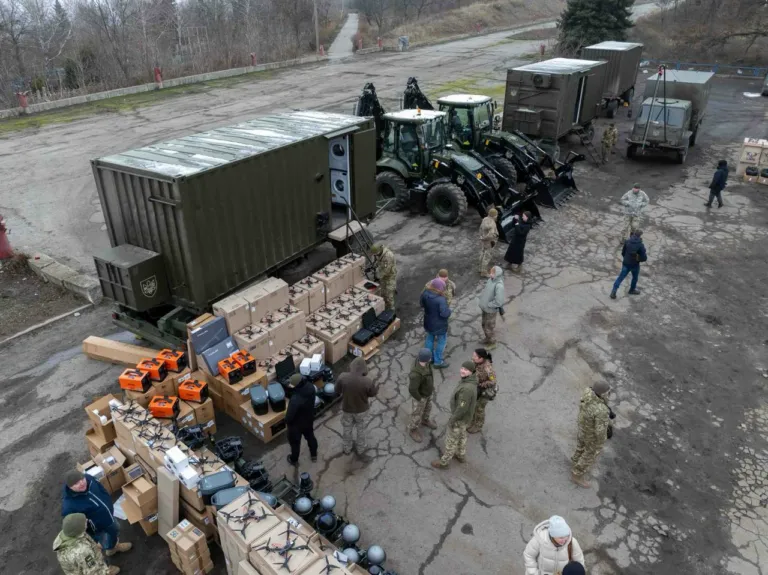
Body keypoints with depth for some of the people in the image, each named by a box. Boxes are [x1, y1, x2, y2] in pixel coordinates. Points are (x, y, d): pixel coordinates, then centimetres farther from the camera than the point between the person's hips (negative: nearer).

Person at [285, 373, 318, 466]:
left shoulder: (295, 399, -44)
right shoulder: (311, 387, -25)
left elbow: (290, 414, -28)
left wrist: (287, 421, -6)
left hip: (297, 424, -5)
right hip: (309, 419, 6)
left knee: (295, 442, 23)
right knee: (310, 436, 32)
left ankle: (294, 460, 49)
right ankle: (314, 455, 55)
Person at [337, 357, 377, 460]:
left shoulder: (342, 377, -26)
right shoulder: (368, 381, -31)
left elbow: (337, 390, -7)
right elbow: (373, 394, -11)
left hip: (346, 409, 1)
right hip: (362, 411, -1)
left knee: (347, 430, 28)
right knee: (361, 431, 26)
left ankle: (347, 449, 50)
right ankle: (361, 450, 47)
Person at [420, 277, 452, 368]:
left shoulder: (425, 293, -11)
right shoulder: (441, 299, -32)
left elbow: (422, 305, 6)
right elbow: (445, 314, -30)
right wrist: (449, 310, -10)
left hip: (428, 322, 7)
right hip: (439, 325, -7)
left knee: (430, 339, 24)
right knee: (441, 341, 13)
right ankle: (438, 362, 23)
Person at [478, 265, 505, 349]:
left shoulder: (499, 285, -31)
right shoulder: (491, 279, -7)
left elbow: (498, 301, -33)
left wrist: (488, 305, -21)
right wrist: (482, 298, 3)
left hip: (491, 310, -8)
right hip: (485, 308, 8)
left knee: (490, 327, 13)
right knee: (484, 324, 26)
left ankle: (492, 343, 35)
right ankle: (487, 338, 50)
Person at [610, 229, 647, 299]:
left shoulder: (627, 242, -9)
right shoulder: (641, 245, -20)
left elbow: (623, 253, 2)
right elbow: (644, 258, -18)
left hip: (626, 263, 2)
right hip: (635, 265, -2)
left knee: (620, 277, 9)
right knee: (635, 277, 23)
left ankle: (613, 291, 1)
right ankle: (632, 290, 41)